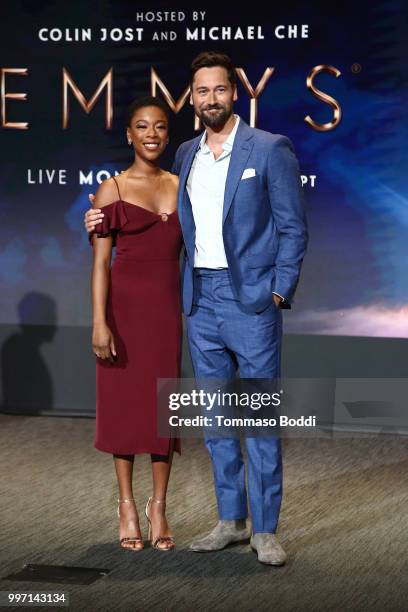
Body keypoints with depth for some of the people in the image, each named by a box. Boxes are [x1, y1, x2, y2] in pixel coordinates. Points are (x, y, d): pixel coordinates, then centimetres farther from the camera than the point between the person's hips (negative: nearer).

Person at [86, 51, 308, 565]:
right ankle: (231, 520, 21)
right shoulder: (185, 155, 12)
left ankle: (265, 529, 6)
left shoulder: (270, 149, -4)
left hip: (251, 299, -5)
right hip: (201, 301, 5)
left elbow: (293, 228, -3)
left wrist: (279, 292, -9)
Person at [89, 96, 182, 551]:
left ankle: (158, 506, 16)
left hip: (169, 306, 3)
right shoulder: (112, 190, -2)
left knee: (164, 403, 5)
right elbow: (100, 261, -5)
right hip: (125, 304, -3)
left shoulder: (182, 188, 8)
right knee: (123, 402, 4)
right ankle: (127, 506, 16)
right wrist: (99, 322, -13)